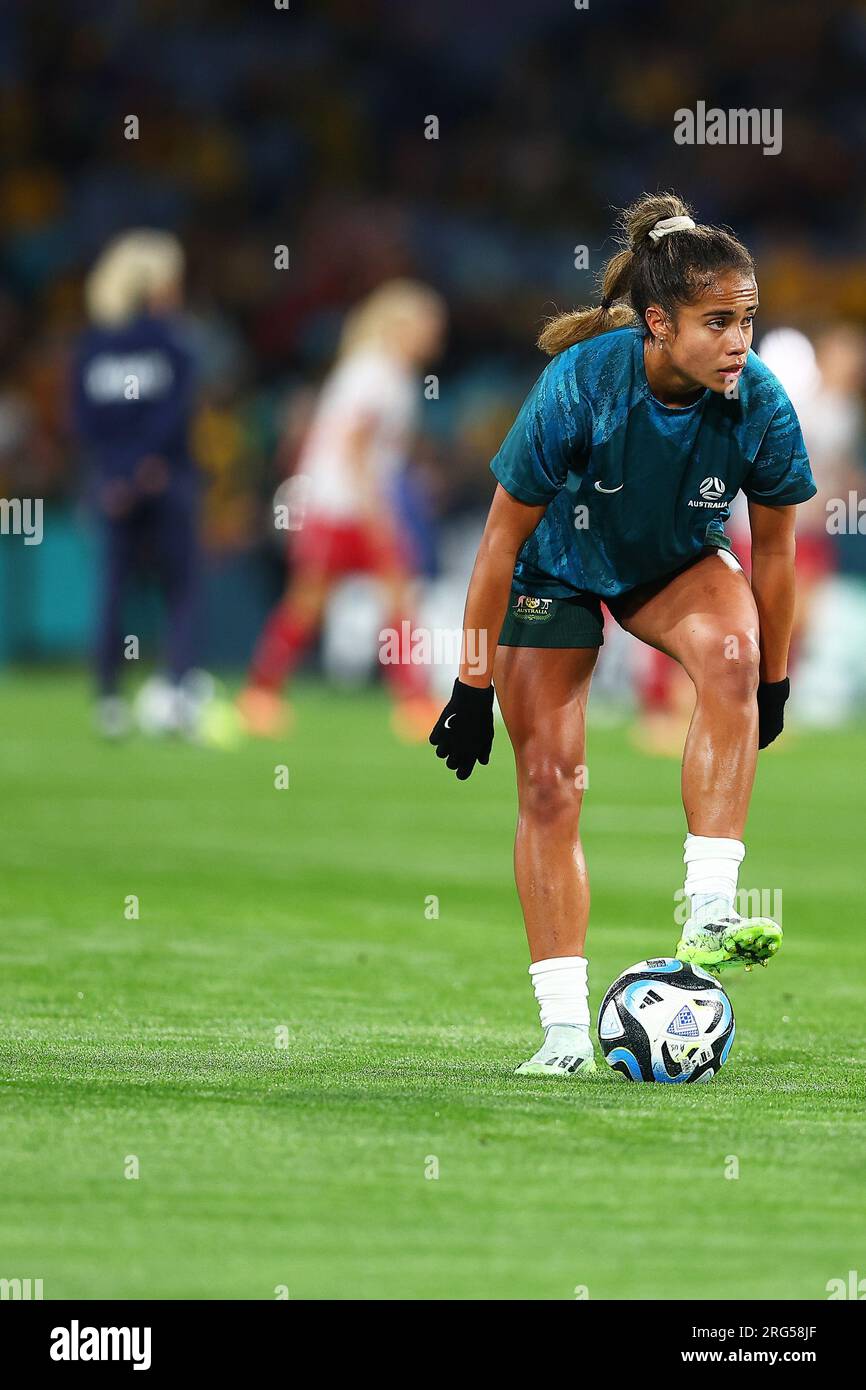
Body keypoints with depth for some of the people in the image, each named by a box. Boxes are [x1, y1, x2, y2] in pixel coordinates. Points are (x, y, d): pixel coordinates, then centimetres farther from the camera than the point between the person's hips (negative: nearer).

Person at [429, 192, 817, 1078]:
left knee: (730, 653, -31)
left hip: (677, 564, 1)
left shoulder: (759, 404, -25)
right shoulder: (579, 386, -32)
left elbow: (772, 549, -7)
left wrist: (771, 680, 2)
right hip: (559, 568, -1)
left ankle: (708, 916, -31)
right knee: (549, 782, -7)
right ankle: (564, 1026, 1)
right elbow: (501, 541, -22)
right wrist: (473, 688, -18)